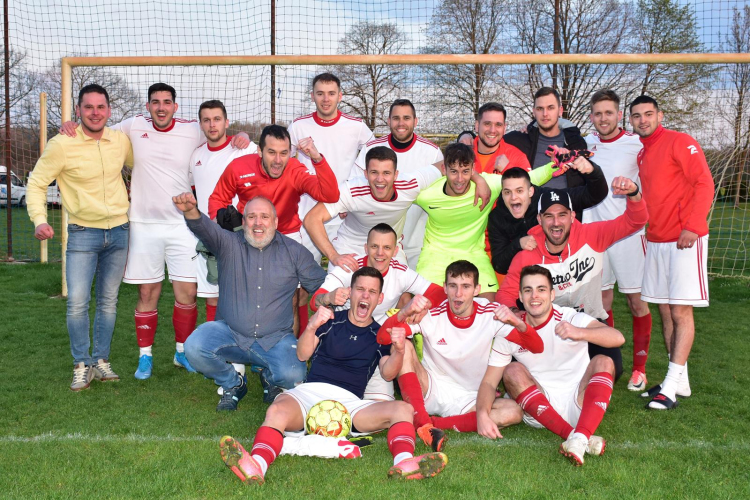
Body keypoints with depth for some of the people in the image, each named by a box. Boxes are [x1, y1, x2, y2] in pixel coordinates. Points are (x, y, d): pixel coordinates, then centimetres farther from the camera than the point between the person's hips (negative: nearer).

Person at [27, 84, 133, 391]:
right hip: (83, 233, -3)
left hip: (118, 231, 3)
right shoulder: (62, 145, -11)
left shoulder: (121, 141, -1)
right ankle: (81, 365, 9)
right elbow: (36, 184, -5)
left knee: (108, 302, 10)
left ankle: (101, 361, 22)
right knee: (77, 302, -8)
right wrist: (39, 219, -19)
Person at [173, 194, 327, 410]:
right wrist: (191, 211, -42)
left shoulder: (294, 251, 5)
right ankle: (232, 384, 7)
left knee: (294, 376, -27)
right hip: (230, 334, 1)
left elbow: (322, 284, 11)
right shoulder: (229, 244, 1)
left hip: (275, 340, 0)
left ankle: (270, 378, 15)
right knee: (194, 347, -26)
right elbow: (206, 229, -21)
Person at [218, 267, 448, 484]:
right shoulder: (330, 321, 16)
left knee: (403, 409, -24)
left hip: (350, 401, 1)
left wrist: (398, 351, -18)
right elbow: (303, 355, 4)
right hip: (311, 392, -1)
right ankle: (256, 466, -59)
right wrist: (311, 327, -16)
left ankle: (403, 464, -51)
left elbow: (387, 373, 3)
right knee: (277, 411, -34)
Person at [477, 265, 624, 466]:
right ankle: (573, 435, -32)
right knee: (513, 371, -23)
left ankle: (580, 437, -42)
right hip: (539, 411, 2)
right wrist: (482, 414, -26)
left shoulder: (570, 319, -9)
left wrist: (580, 333, -47)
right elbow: (489, 381, -5)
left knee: (603, 362, -24)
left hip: (579, 406, -1)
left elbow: (618, 338, -27)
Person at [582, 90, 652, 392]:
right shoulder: (585, 144, 8)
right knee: (602, 301, 9)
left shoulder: (636, 144, -3)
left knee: (636, 301, 1)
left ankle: (640, 367, 13)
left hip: (628, 231, -3)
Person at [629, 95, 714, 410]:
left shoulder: (680, 142, -6)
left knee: (681, 312, -6)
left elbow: (704, 184, -13)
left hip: (685, 241, -8)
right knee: (665, 312, 9)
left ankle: (671, 386, -3)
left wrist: (692, 227, -19)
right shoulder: (641, 155, 15)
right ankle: (680, 382, 17)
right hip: (656, 241, 8)